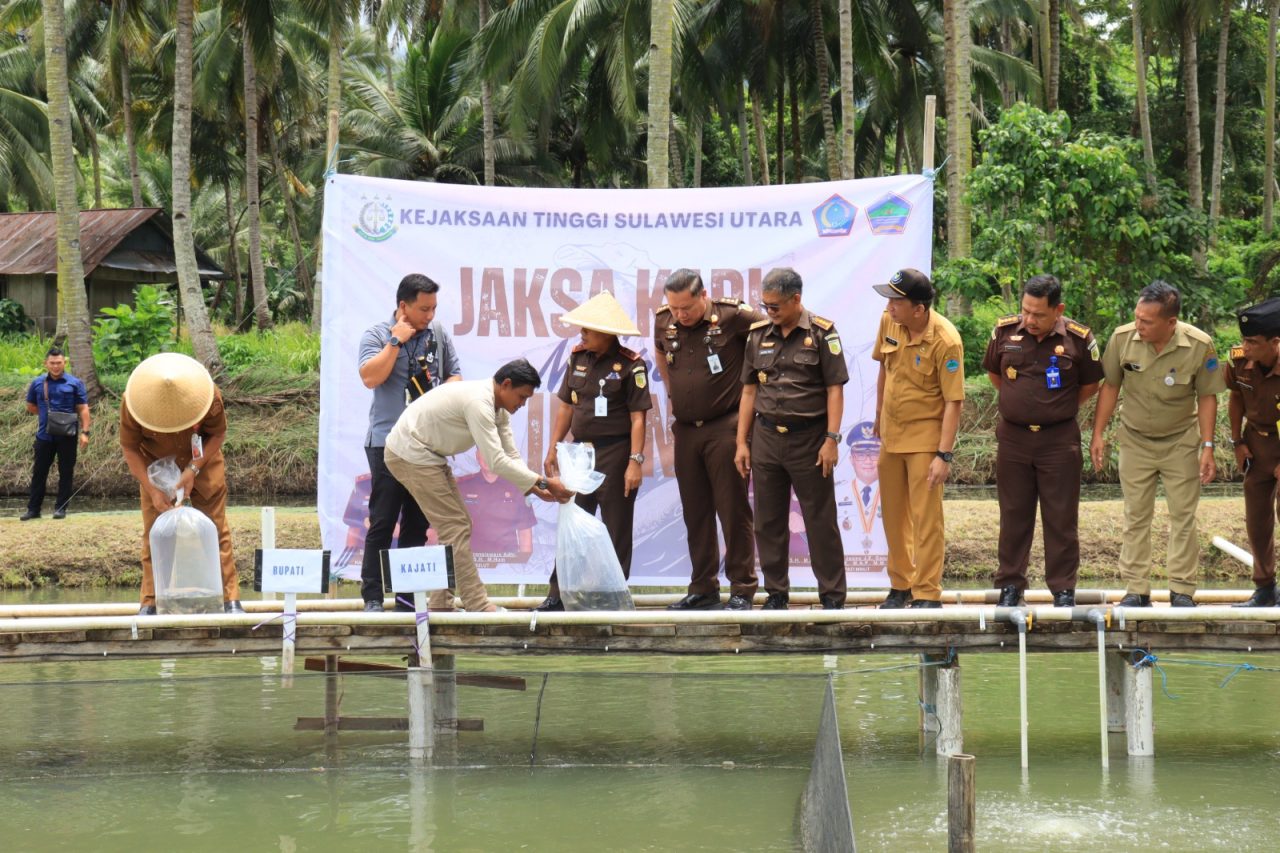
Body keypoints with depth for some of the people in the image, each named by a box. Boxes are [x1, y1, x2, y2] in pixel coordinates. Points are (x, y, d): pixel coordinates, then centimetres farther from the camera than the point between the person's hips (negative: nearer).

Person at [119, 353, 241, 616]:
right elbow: (129, 447, -16)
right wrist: (152, 490, -22)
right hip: (156, 465, 0)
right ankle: (150, 603, 2)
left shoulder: (209, 396, -31)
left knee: (216, 528, -5)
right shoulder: (133, 403, -30)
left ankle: (231, 599, -4)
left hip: (202, 462, 0)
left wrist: (193, 469, -25)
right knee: (154, 534, -4)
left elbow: (218, 434, -13)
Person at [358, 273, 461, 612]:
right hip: (388, 441, -5)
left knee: (418, 523, 9)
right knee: (382, 522, -4)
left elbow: (454, 377, 16)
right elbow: (370, 377, -17)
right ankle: (373, 596, -2)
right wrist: (397, 341, -15)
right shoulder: (377, 335, -3)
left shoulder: (439, 334, 9)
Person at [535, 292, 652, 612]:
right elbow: (567, 407, 15)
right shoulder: (578, 358, 8)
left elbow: (638, 417, -11)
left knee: (616, 530, 2)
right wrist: (553, 449, 12)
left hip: (615, 453, -6)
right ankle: (558, 594, 8)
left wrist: (635, 461, -17)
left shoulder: (630, 365, -9)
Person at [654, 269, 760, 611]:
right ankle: (703, 589, 17)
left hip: (725, 428, -5)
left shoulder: (732, 317, -12)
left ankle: (742, 589, 1)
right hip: (686, 430, 5)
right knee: (695, 513, 10)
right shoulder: (664, 322, 5)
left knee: (733, 510, -4)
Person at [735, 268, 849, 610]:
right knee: (768, 522, 8)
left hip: (809, 438, -4)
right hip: (766, 437, 4)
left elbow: (835, 389, -7)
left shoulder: (822, 333, -5)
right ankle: (776, 592, 17)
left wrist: (832, 439, -13)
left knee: (821, 521, 1)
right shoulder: (759, 335, 8)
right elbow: (749, 391, 12)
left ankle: (832, 595, 8)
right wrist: (742, 442, 8)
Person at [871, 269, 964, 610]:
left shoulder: (945, 341, -22)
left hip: (925, 437, -7)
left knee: (926, 517, -4)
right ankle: (900, 585, 30)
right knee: (893, 514, 16)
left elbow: (953, 402, -20)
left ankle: (927, 594, 3)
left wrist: (944, 455, -21)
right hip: (891, 433, 7)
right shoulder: (888, 322, -5)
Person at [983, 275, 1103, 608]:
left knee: (1061, 518, 2)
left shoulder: (1079, 339, -7)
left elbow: (1090, 385, 7)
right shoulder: (1005, 331, -1)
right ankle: (1010, 586, 17)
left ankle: (1063, 590, 10)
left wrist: (1058, 408, 5)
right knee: (1014, 516, 9)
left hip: (1059, 439, -2)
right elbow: (994, 373, 16)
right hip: (1013, 437, 2)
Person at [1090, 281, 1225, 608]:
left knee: (1183, 516, 3)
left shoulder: (1199, 346, -21)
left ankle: (1182, 589, 11)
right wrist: (1098, 434, -3)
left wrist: (1207, 446, -11)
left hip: (1181, 442, -1)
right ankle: (1136, 589, 13)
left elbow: (1207, 398, -9)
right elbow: (1110, 387, -3)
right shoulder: (1123, 338, -18)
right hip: (1135, 441, 1)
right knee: (1135, 517, 6)